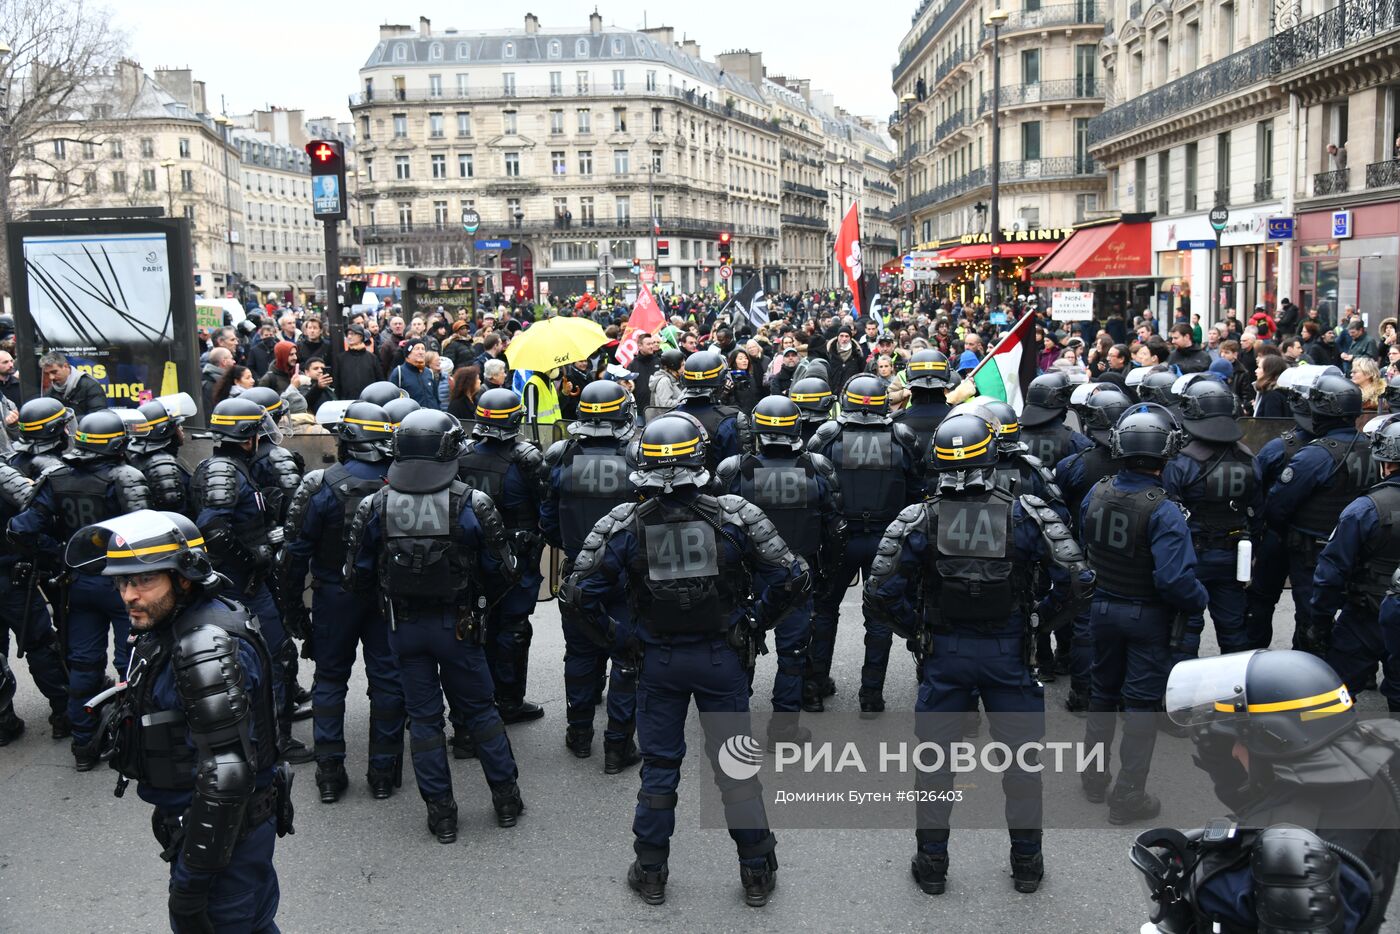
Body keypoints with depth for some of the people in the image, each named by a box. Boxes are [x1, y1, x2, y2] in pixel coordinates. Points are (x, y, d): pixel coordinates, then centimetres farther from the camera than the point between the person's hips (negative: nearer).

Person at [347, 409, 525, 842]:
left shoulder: (375, 507, -8)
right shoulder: (472, 504, -13)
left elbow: (357, 577, -1)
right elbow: (503, 572, -7)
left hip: (404, 627, 1)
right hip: (458, 624, -1)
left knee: (423, 716, 11)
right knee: (479, 709, 14)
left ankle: (440, 811, 17)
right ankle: (506, 797, 24)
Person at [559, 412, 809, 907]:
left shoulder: (622, 524, -11)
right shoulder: (734, 515, -12)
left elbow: (577, 594, -11)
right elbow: (793, 577, -12)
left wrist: (620, 639, 0)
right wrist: (753, 621, 1)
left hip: (657, 660, 0)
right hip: (723, 657, 0)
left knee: (659, 764, 15)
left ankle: (650, 872, 26)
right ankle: (757, 870, 23)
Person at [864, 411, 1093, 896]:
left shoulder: (920, 519, -10)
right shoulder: (1025, 513, -10)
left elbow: (880, 593, -12)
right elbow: (1077, 578, -13)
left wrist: (915, 629, 4)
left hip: (943, 653, 0)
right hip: (1008, 651, 0)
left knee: (935, 755, 14)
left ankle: (931, 862, 23)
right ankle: (1027, 861, 26)